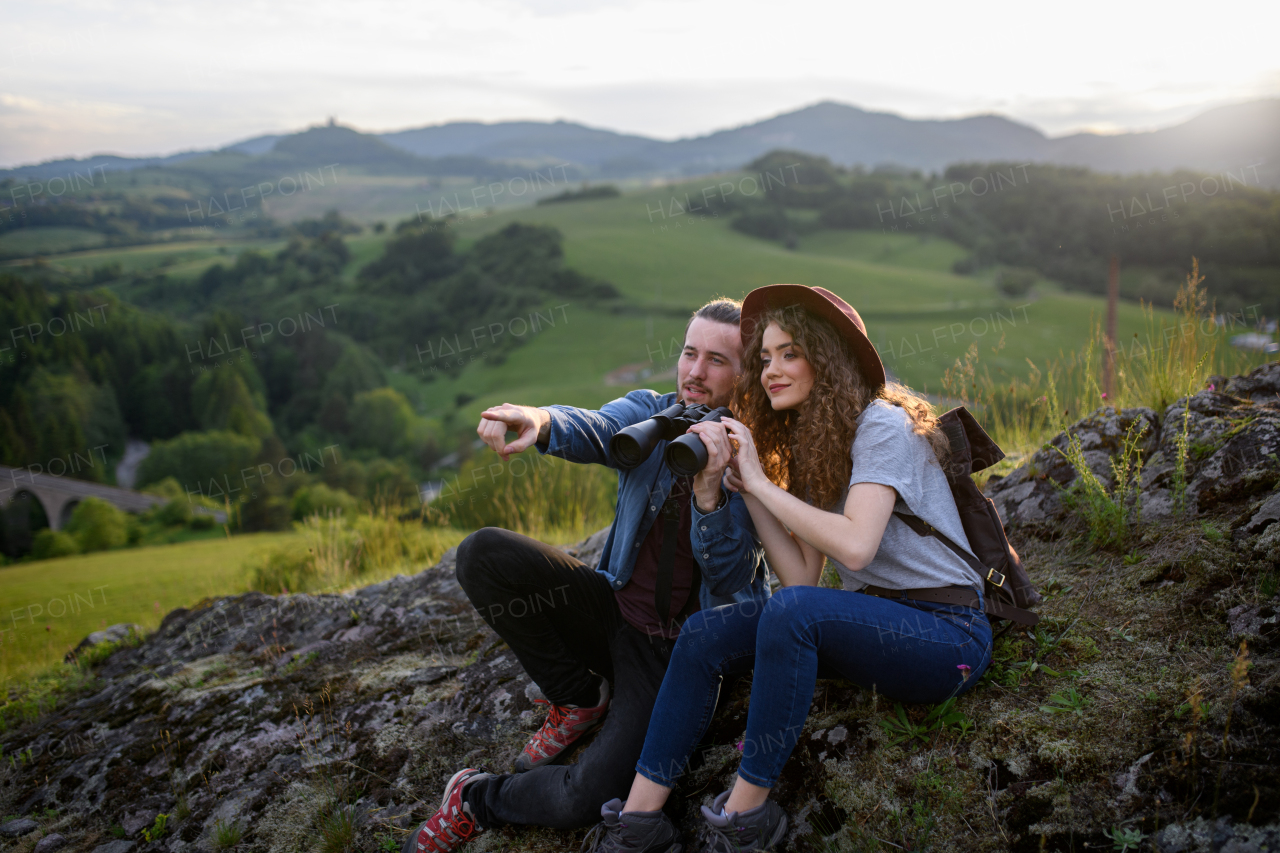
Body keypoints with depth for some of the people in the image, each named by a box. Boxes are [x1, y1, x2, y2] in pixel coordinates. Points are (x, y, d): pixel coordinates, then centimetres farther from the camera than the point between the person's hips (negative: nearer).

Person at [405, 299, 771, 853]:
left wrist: (710, 490, -33)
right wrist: (538, 421, -47)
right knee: (484, 553, -19)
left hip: (681, 646, -4)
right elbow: (593, 431, -23)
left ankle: (476, 800, 11)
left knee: (585, 800, -25)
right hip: (615, 606, 4)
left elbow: (730, 580, -16)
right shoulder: (648, 415, 1)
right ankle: (578, 699, 1)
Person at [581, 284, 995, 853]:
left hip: (948, 634, -8)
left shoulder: (882, 424, -10)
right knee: (705, 633, -9)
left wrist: (762, 483, -17)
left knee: (793, 611, -34)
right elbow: (802, 574, 3)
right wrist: (745, 489, -4)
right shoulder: (809, 449, 13)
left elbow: (855, 546, -26)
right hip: (876, 622, 8)